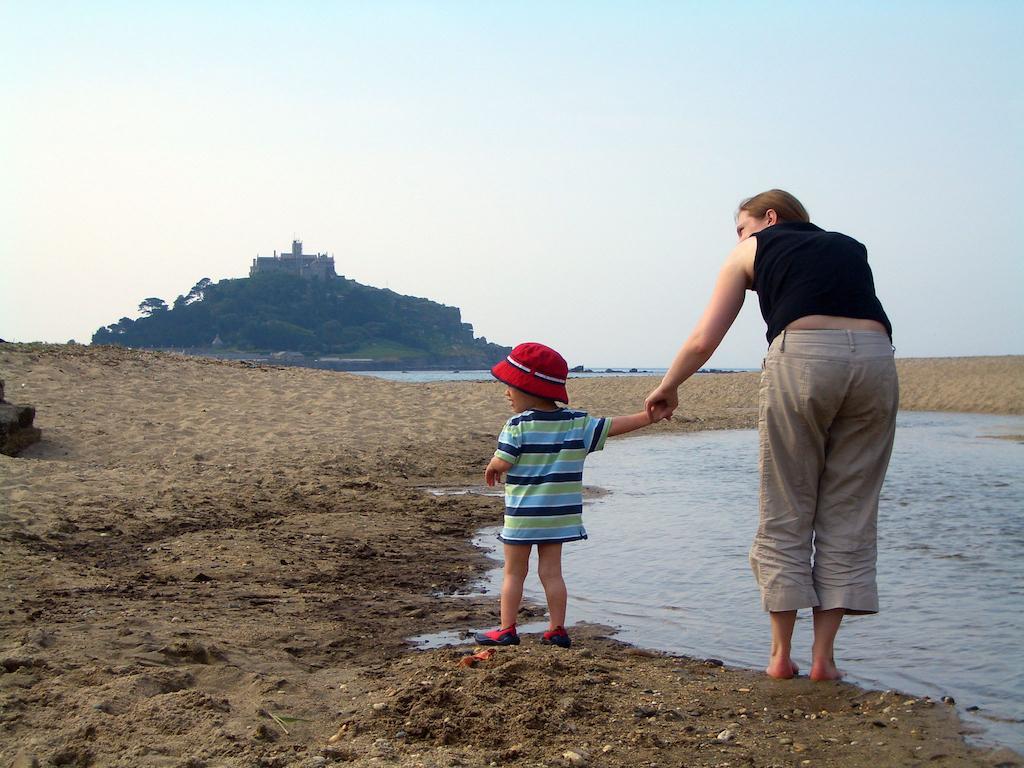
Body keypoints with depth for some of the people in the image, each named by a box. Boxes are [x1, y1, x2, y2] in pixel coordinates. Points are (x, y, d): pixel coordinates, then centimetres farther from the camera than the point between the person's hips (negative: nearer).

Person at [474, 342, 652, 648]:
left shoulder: (518, 424, -13)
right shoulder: (577, 422, 1)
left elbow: (502, 463, -15)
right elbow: (611, 426, 0)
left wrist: (491, 467, 6)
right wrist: (647, 417, 5)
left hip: (523, 514, -4)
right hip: (559, 514, 4)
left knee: (514, 572, 7)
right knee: (551, 571, 10)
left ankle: (507, 629, 11)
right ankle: (557, 630, 11)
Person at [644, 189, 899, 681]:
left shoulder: (752, 250, 21)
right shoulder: (850, 247, 32)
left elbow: (703, 341, 19)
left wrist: (668, 388, 33)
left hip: (803, 355, -3)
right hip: (875, 360, 3)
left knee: (786, 515, 8)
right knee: (848, 515, 9)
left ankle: (782, 654, 11)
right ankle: (824, 656, 11)